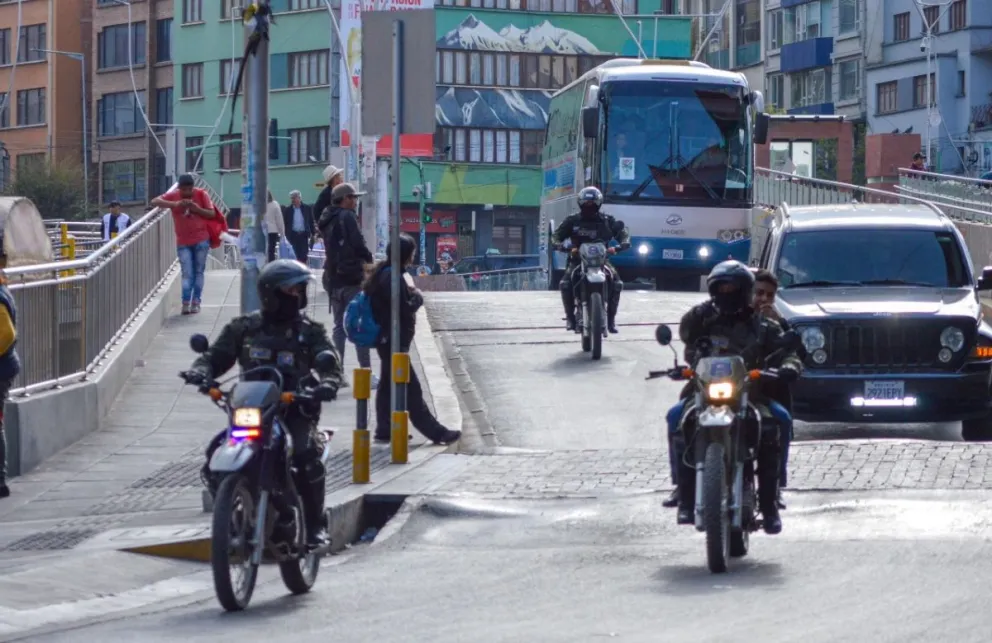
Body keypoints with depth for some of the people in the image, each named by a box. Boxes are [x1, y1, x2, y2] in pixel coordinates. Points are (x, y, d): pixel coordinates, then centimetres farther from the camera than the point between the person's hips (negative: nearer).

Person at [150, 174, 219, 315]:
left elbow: (212, 214, -3)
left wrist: (197, 209, -20)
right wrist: (175, 204, -27)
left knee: (198, 272, 4)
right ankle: (186, 303, -13)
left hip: (201, 240, 0)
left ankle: (196, 302, 8)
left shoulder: (201, 194, -4)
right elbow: (154, 202, -15)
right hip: (183, 242, 0)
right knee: (187, 274, -6)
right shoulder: (173, 196, -3)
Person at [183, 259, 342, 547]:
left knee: (306, 457, -29)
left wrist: (328, 383, -28)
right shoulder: (244, 327, 11)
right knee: (216, 454, -19)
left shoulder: (310, 331, 7)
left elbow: (329, 362, -4)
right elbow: (217, 355, 11)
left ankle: (314, 525, -12)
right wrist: (200, 371, -12)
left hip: (294, 411, -2)